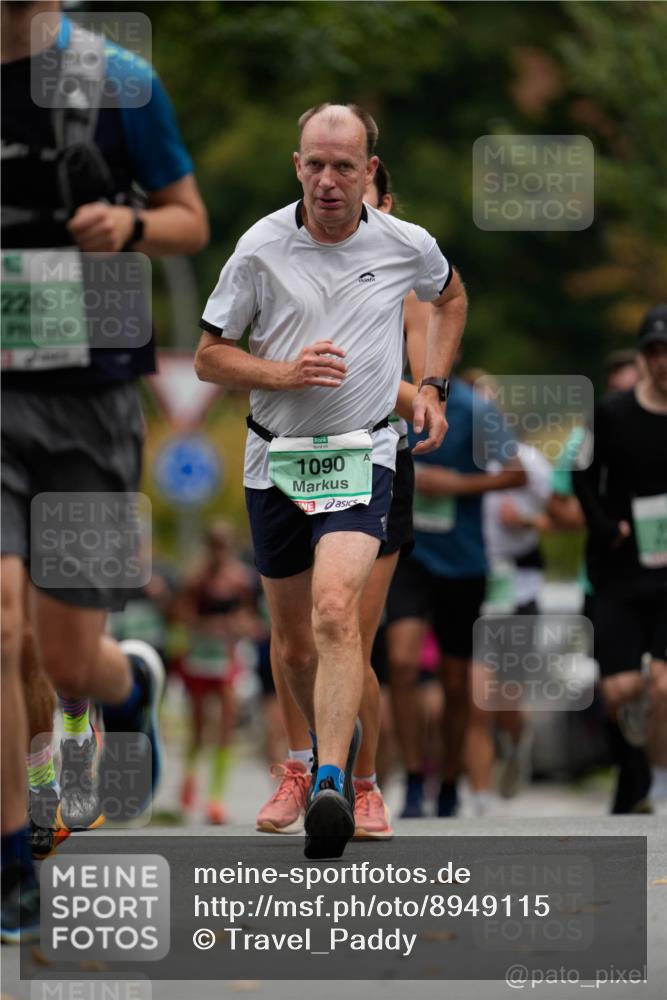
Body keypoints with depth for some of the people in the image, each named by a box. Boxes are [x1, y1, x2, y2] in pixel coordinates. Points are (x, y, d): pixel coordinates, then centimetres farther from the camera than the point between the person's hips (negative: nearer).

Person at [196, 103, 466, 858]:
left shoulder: (406, 246, -3)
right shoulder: (261, 248, -6)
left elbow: (450, 296, 21)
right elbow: (209, 355, 1)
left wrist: (432, 387, 11)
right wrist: (283, 373, -17)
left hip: (361, 456, -2)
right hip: (275, 460, 2)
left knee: (336, 607, -25)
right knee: (292, 642, 11)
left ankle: (332, 785, -34)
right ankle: (337, 735, 41)